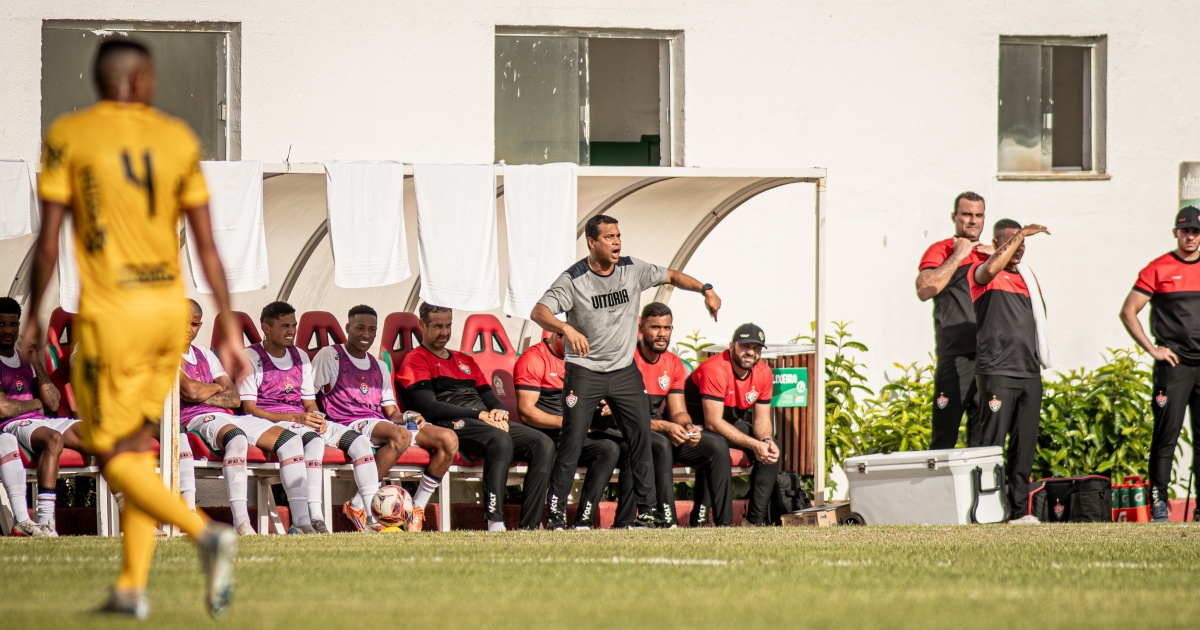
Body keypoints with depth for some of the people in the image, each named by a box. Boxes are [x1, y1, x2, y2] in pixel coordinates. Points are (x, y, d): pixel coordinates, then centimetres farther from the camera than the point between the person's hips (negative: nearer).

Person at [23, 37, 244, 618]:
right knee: (139, 444, 16)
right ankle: (132, 588, 13)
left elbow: (49, 239, -6)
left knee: (111, 455, 1)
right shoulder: (177, 139, 5)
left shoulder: (66, 136, -4)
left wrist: (33, 317, 5)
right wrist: (229, 330, 7)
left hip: (109, 314, -5)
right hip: (170, 309, 5)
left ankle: (206, 534, -21)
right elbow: (207, 244, 4)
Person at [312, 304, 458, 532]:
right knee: (401, 436, -39)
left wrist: (406, 418, -1)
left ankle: (417, 509, -8)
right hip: (351, 425, -7)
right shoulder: (330, 356, 7)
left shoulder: (379, 367, 26)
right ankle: (358, 505, -32)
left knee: (449, 439, -13)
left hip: (382, 424, 7)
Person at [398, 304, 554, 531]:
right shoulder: (415, 361, 6)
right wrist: (479, 415, -13)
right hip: (451, 426, -8)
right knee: (500, 440, -39)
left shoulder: (465, 361, 31)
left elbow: (489, 397, 25)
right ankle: (494, 521, -43)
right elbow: (430, 407, -8)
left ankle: (530, 524, -27)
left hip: (489, 422, 8)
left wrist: (499, 412, -2)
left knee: (543, 444, -16)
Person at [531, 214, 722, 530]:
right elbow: (539, 312, -23)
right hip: (584, 372, -4)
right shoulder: (572, 279, -13)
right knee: (572, 440, -10)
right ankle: (557, 512, -4)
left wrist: (705, 290, 1)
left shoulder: (633, 270, 0)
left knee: (642, 437, 0)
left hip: (624, 370, 4)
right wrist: (567, 329, -42)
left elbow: (671, 276, 15)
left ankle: (647, 509, 9)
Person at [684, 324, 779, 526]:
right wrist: (754, 445, -35)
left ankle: (755, 520, -11)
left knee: (772, 448, -10)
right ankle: (724, 524, -35)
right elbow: (713, 422, -32)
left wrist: (766, 441, -24)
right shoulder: (715, 369, -28)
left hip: (731, 422, 8)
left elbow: (761, 418, 1)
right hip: (697, 424, -8)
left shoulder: (763, 373, -5)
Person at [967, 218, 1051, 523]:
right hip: (996, 371, -7)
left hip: (1029, 372, 7)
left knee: (1025, 446, 6)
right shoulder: (983, 273, 0)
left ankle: (1020, 509, 10)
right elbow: (991, 268, -24)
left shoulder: (1025, 277, 21)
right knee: (990, 445, -9)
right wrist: (1021, 234, -19)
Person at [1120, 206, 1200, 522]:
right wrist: (1152, 349, -8)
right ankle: (1158, 504, -5)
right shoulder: (1159, 269, -1)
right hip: (1173, 364, -4)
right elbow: (1128, 312, -2)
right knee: (1167, 434, -7)